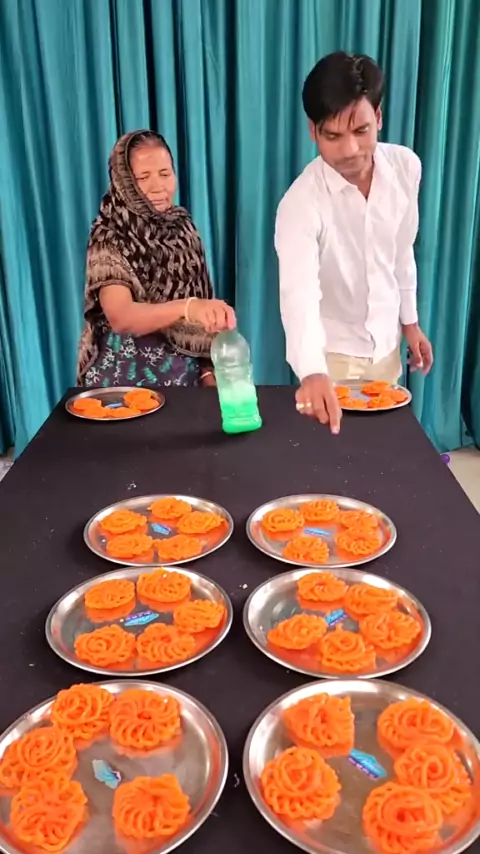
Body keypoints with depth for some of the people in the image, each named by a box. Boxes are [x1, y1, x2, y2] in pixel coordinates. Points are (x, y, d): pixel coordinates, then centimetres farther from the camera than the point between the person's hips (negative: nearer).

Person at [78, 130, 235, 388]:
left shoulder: (183, 227, 1)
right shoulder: (110, 241, -14)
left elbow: (199, 297, 8)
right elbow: (119, 317, -29)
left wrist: (207, 369, 1)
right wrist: (186, 307, -44)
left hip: (185, 374, 4)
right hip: (127, 379, -4)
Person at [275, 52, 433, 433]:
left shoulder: (406, 166, -10)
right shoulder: (301, 203, -26)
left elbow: (403, 252, 5)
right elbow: (299, 294, -40)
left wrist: (410, 320, 11)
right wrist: (311, 372, -56)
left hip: (387, 345, 5)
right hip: (333, 355, -5)